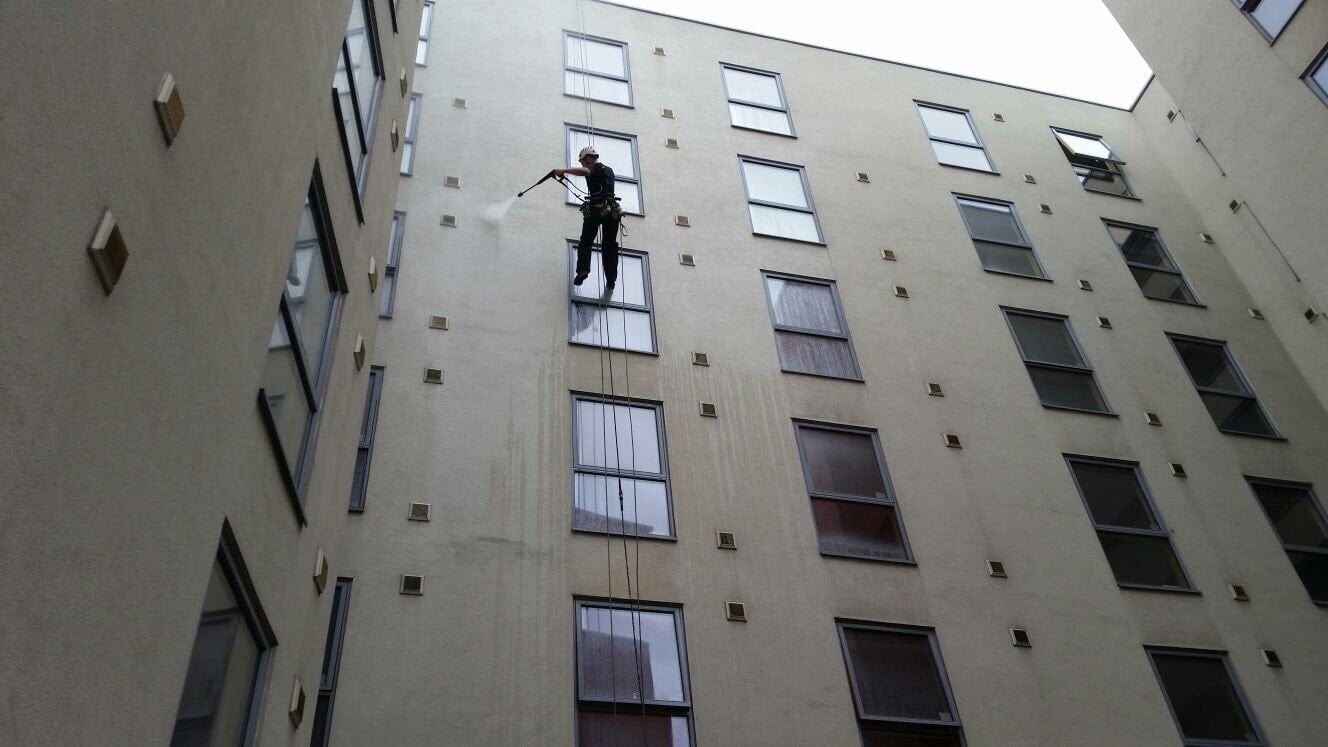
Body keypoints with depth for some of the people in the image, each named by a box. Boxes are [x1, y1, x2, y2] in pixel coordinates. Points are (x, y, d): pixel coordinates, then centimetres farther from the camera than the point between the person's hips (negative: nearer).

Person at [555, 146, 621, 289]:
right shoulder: (609, 170, 25)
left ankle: (583, 269, -19)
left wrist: (564, 170, -31)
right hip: (612, 210, 6)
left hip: (596, 209, -6)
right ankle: (611, 279, -3)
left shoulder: (594, 168, 1)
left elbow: (584, 171, -24)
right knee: (610, 245, 6)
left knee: (585, 242, 2)